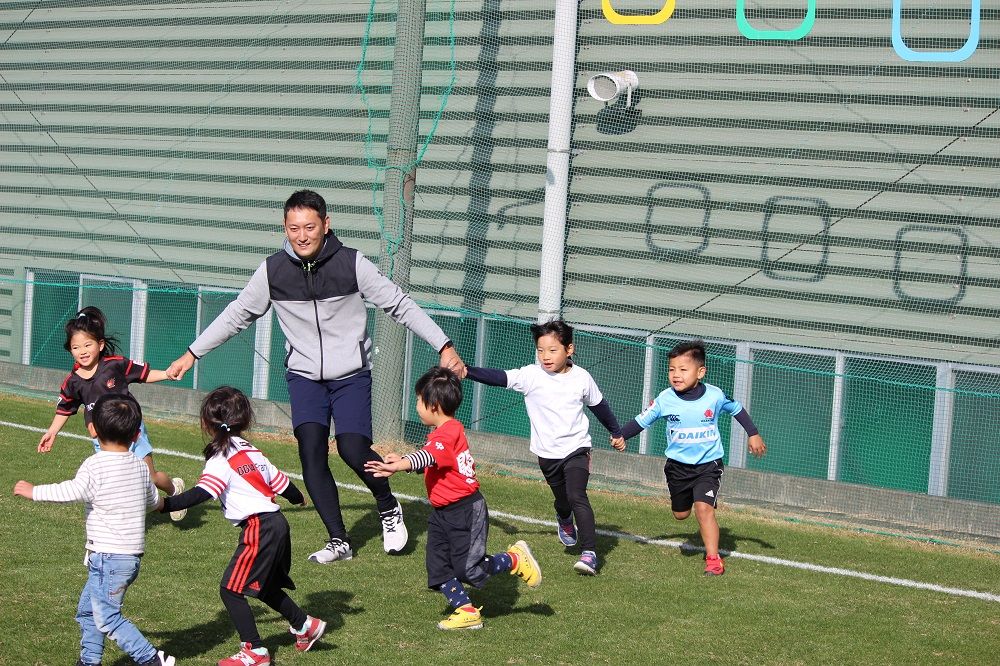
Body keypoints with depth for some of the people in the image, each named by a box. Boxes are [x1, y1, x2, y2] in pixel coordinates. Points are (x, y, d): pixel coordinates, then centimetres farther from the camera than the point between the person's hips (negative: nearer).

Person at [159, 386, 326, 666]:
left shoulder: (221, 460, -12)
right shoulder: (251, 451, 13)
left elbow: (201, 493, -25)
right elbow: (279, 480, 21)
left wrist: (165, 504, -27)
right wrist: (297, 497, 41)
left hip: (259, 528, -9)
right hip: (276, 524, 9)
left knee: (231, 589, -5)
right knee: (265, 585, 26)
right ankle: (305, 625, 37)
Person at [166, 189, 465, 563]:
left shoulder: (351, 264, -10)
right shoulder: (273, 270, -4)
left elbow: (399, 305, -6)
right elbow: (237, 314, 9)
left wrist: (444, 347, -11)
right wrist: (192, 354, 10)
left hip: (352, 374, -2)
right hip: (305, 375, 2)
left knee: (352, 448, -17)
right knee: (311, 451, -13)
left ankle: (388, 508, 13)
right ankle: (339, 541, -3)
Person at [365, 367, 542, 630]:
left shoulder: (448, 434, -22)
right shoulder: (447, 431, 11)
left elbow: (426, 458, -39)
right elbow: (429, 463, 22)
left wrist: (397, 466, -53)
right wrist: (401, 461, 7)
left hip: (465, 512, -10)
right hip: (442, 513, 10)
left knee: (468, 569, -4)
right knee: (438, 568, 4)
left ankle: (515, 559, 17)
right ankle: (466, 611, 10)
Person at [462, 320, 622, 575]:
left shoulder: (582, 378, -5)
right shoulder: (531, 375, -8)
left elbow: (599, 406, 11)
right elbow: (498, 377, -18)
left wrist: (616, 432, 21)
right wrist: (467, 371, -31)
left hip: (576, 449, -2)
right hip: (547, 453, 2)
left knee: (577, 497, -18)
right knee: (562, 499, 16)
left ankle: (589, 552, -19)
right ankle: (565, 522, 52)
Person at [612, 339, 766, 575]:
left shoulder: (715, 396, -12)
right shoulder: (665, 399, -12)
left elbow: (737, 409, 7)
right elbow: (642, 420, -5)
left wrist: (753, 434, 12)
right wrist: (622, 436, -21)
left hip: (708, 464, -3)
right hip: (677, 465, 3)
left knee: (704, 508, -19)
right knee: (680, 514, 15)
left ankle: (713, 558, -10)